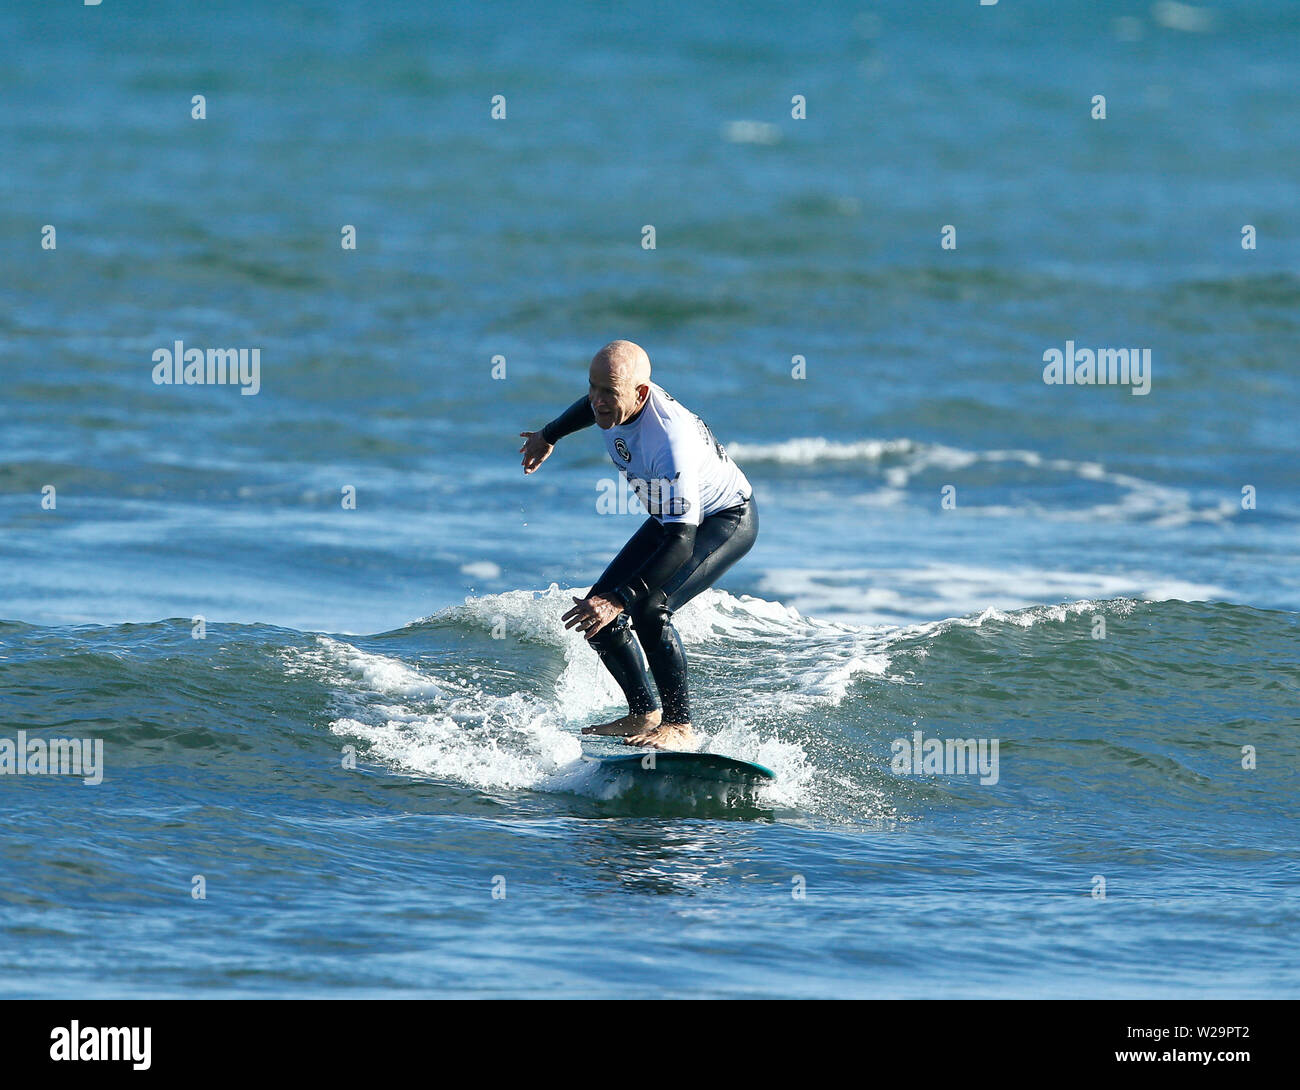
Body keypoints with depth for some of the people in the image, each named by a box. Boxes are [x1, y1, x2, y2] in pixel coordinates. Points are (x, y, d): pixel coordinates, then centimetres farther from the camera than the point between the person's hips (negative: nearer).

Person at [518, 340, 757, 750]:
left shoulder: (669, 442, -41)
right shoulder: (616, 402, -17)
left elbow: (682, 542, -44)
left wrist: (621, 599, -51)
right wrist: (549, 435, 28)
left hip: (728, 520, -9)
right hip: (674, 517, 9)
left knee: (649, 608, -30)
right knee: (597, 613, 1)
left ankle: (679, 726, -19)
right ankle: (644, 714, 17)